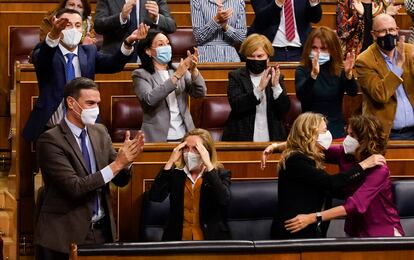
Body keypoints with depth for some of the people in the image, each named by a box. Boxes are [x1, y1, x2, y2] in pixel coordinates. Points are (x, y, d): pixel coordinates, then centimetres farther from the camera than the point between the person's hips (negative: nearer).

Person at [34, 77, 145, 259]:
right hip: (65, 235, -5)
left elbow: (121, 180, 9)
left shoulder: (100, 132, 8)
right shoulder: (50, 140, -13)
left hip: (102, 231, 5)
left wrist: (126, 160, -12)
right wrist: (116, 164, -22)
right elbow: (75, 187, -20)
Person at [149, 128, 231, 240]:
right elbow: (155, 197, -7)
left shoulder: (220, 174, 5)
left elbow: (224, 199, -16)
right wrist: (170, 162, -8)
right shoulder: (175, 173, 9)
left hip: (211, 240, -1)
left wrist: (208, 165, -16)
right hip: (178, 239, 1)